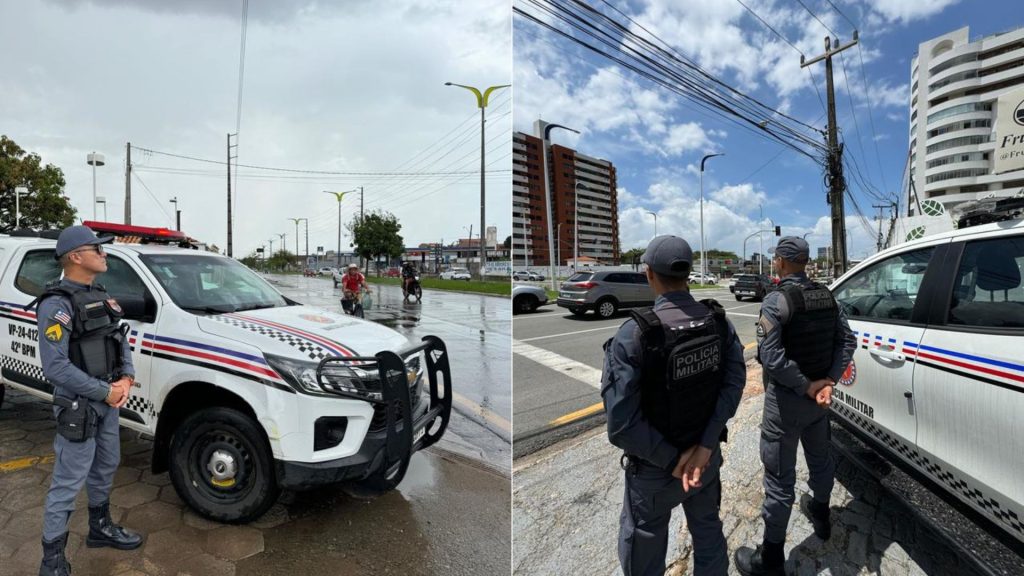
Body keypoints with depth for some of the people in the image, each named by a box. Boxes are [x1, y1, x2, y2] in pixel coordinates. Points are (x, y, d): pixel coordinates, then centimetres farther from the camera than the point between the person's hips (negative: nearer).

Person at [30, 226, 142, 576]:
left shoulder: (101, 298, 9)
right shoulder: (56, 304, -18)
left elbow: (121, 342, 11)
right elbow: (55, 368, -23)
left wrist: (126, 379, -6)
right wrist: (105, 392, -18)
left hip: (107, 402, 8)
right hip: (78, 407, -8)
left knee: (104, 469, 21)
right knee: (68, 483, 2)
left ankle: (100, 528, 39)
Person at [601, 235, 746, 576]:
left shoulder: (633, 334, -27)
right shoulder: (719, 321, -10)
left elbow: (621, 423, -29)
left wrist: (672, 461, -17)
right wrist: (704, 446, -18)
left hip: (653, 468, -4)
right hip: (708, 454, 5)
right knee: (708, 533, 29)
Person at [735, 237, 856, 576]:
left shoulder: (776, 300, -20)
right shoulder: (826, 296, 3)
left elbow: (771, 357, -28)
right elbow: (847, 340, 3)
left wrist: (806, 386, -16)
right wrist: (828, 381, -5)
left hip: (786, 398, -7)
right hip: (819, 394, 8)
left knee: (780, 478, 1)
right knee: (820, 458, 27)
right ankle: (820, 516, 51)